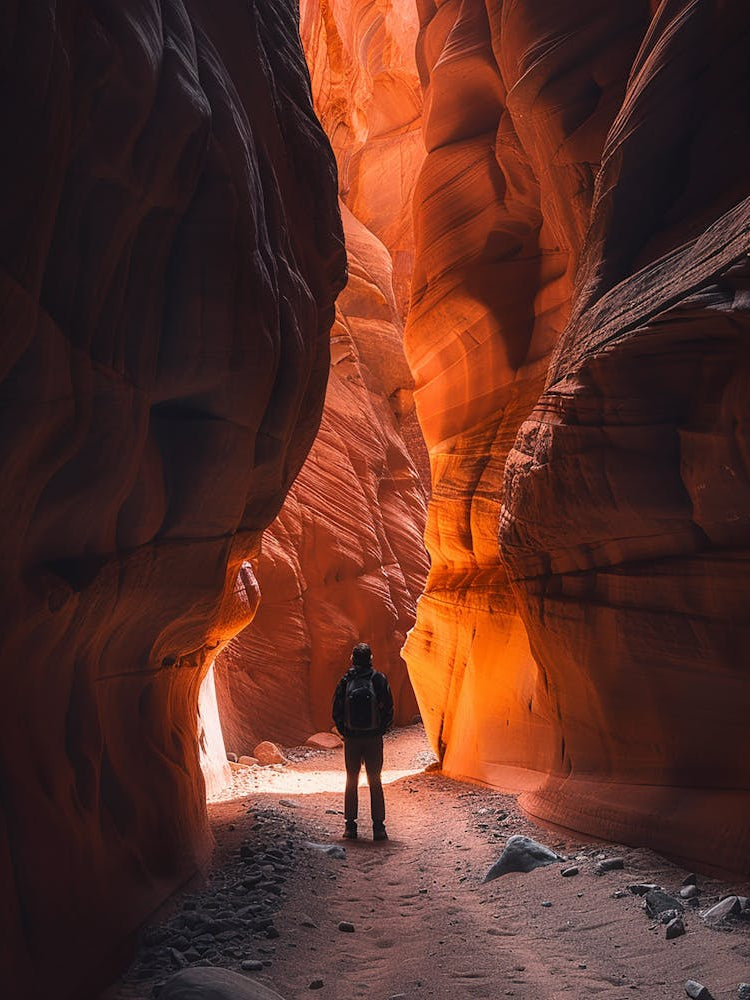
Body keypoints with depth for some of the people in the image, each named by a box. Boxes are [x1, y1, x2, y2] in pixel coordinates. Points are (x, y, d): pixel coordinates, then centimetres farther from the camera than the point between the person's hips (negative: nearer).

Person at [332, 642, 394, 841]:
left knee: (351, 781, 12)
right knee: (375, 782, 7)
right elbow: (389, 710, -4)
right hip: (373, 738, -1)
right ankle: (378, 827, 5)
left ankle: (350, 826, 13)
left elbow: (337, 711, -1)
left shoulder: (345, 681, -4)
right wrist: (381, 731, 8)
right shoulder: (379, 679, -6)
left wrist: (344, 732, 11)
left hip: (351, 738, 1)